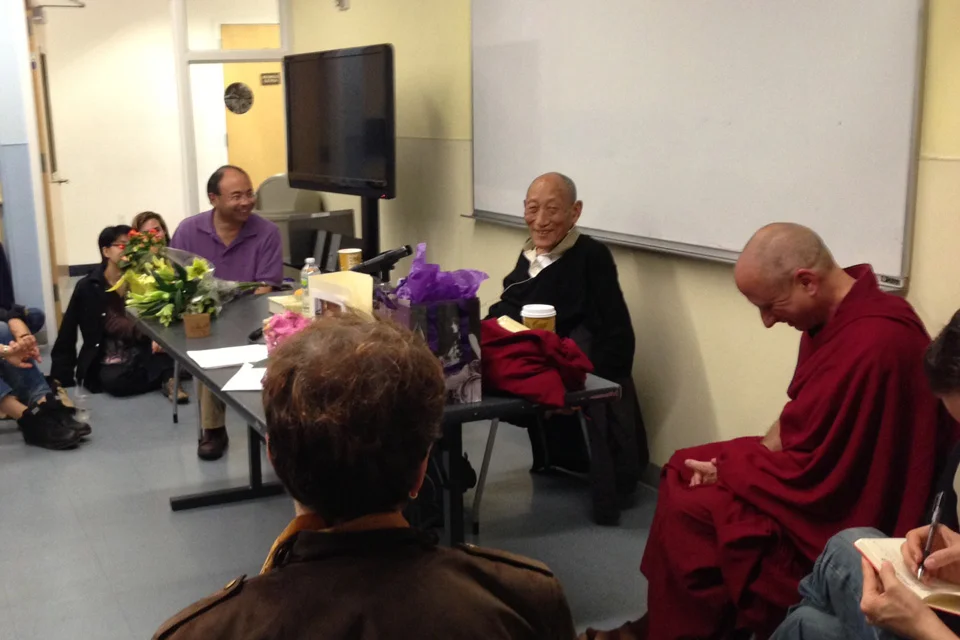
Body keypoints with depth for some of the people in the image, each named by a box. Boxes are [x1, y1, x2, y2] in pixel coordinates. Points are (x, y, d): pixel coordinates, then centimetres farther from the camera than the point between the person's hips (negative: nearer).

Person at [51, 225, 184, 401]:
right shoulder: (87, 287, -3)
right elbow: (67, 334, 0)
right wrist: (61, 381, -5)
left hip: (141, 357, 0)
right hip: (107, 364, 0)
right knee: (114, 381, -34)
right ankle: (165, 378, -16)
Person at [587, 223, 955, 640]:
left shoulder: (871, 344, -30)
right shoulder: (839, 313, 1)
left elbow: (813, 472, -25)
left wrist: (727, 472, -12)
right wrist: (747, 458, -2)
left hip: (841, 511, -10)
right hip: (825, 475, 10)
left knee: (688, 511, -14)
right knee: (683, 471, 8)